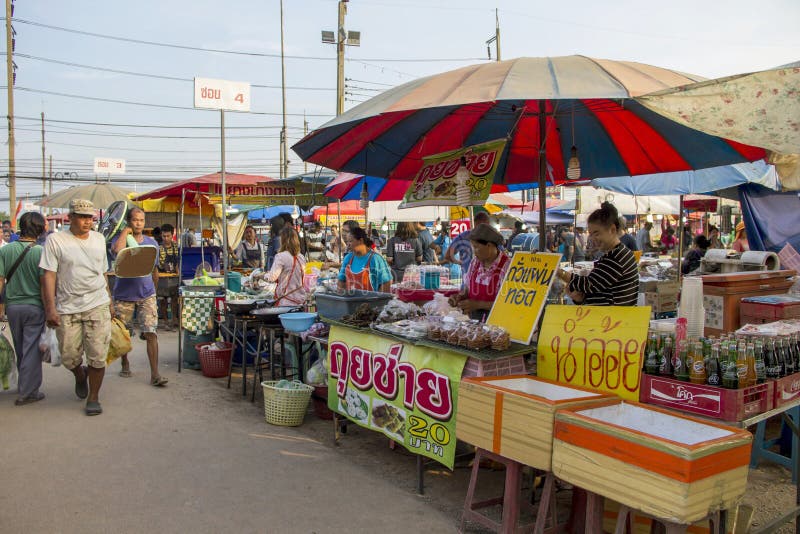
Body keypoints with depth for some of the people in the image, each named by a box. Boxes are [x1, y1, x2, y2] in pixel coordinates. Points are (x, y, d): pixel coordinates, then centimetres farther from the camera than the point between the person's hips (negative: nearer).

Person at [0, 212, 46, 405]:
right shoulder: (41, 252, -13)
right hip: (34, 306, -4)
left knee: (20, 349, 17)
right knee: (32, 349, 4)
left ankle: (25, 387, 30)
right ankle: (26, 392, 8)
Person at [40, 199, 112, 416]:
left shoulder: (99, 239, 11)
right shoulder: (56, 240, -1)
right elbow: (49, 276, -6)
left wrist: (109, 302, 19)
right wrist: (50, 308, -12)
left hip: (97, 305, 2)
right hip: (67, 308, -2)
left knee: (98, 356, -1)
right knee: (69, 357, 6)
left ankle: (93, 397, 15)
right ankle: (80, 376, 40)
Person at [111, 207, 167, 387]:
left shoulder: (151, 243, 6)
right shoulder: (121, 239, -2)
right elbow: (117, 250, -29)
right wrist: (126, 231, -15)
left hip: (146, 295, 1)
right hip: (123, 296, -1)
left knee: (151, 333, -9)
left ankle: (155, 374, -9)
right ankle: (125, 364, 35)